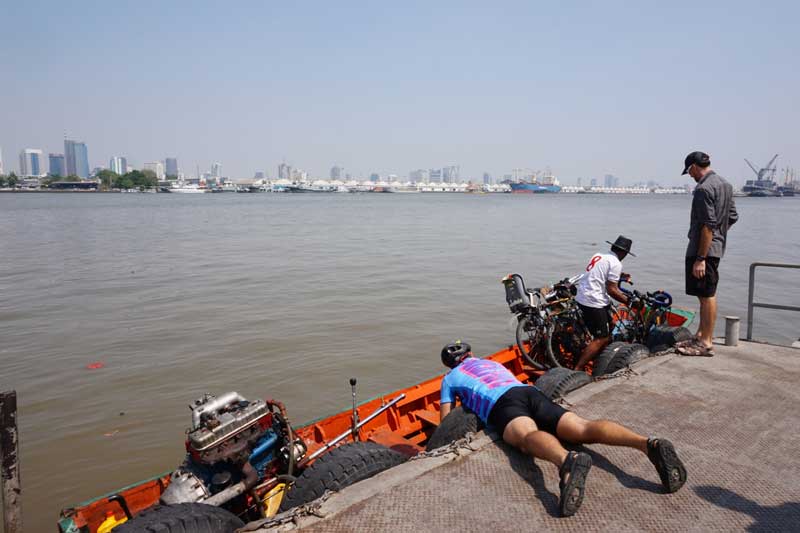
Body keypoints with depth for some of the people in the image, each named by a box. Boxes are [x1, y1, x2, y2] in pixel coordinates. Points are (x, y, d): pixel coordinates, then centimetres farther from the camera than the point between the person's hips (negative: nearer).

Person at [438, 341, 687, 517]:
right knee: (583, 429, -15)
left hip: (502, 404, -5)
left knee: (529, 439, -35)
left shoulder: (449, 379, 29)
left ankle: (568, 461, -70)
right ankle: (649, 444, -40)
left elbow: (445, 423, 28)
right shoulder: (491, 362, 43)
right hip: (531, 392, 5)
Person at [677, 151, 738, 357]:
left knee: (707, 295, -3)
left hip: (704, 249, -10)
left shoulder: (704, 189, -18)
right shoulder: (725, 184, 13)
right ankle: (701, 336, 27)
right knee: (706, 295, 17)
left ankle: (706, 343, 4)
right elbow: (733, 217, 18)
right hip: (718, 247, 10)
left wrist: (700, 258, -21)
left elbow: (708, 226, -22)